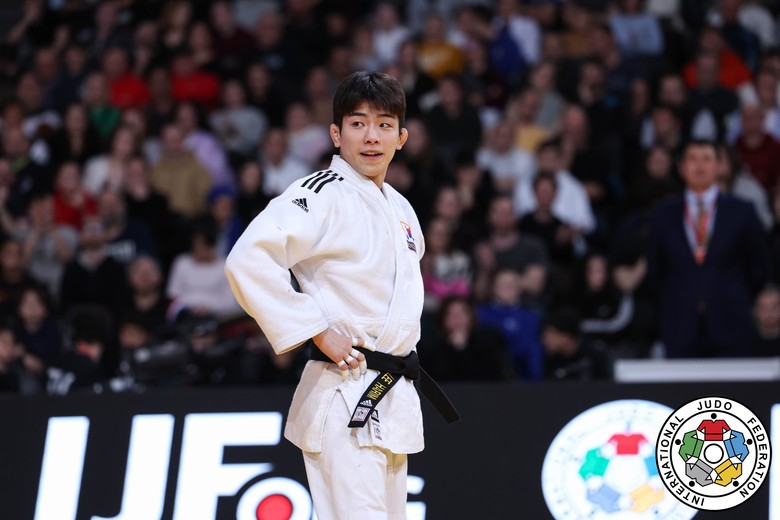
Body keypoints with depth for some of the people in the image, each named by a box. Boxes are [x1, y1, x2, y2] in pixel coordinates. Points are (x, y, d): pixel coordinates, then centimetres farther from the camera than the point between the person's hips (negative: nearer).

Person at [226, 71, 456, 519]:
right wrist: (317, 332, -21)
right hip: (343, 396, -9)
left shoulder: (400, 209, 15)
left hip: (393, 399, 9)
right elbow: (248, 261, -24)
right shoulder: (322, 194, -12)